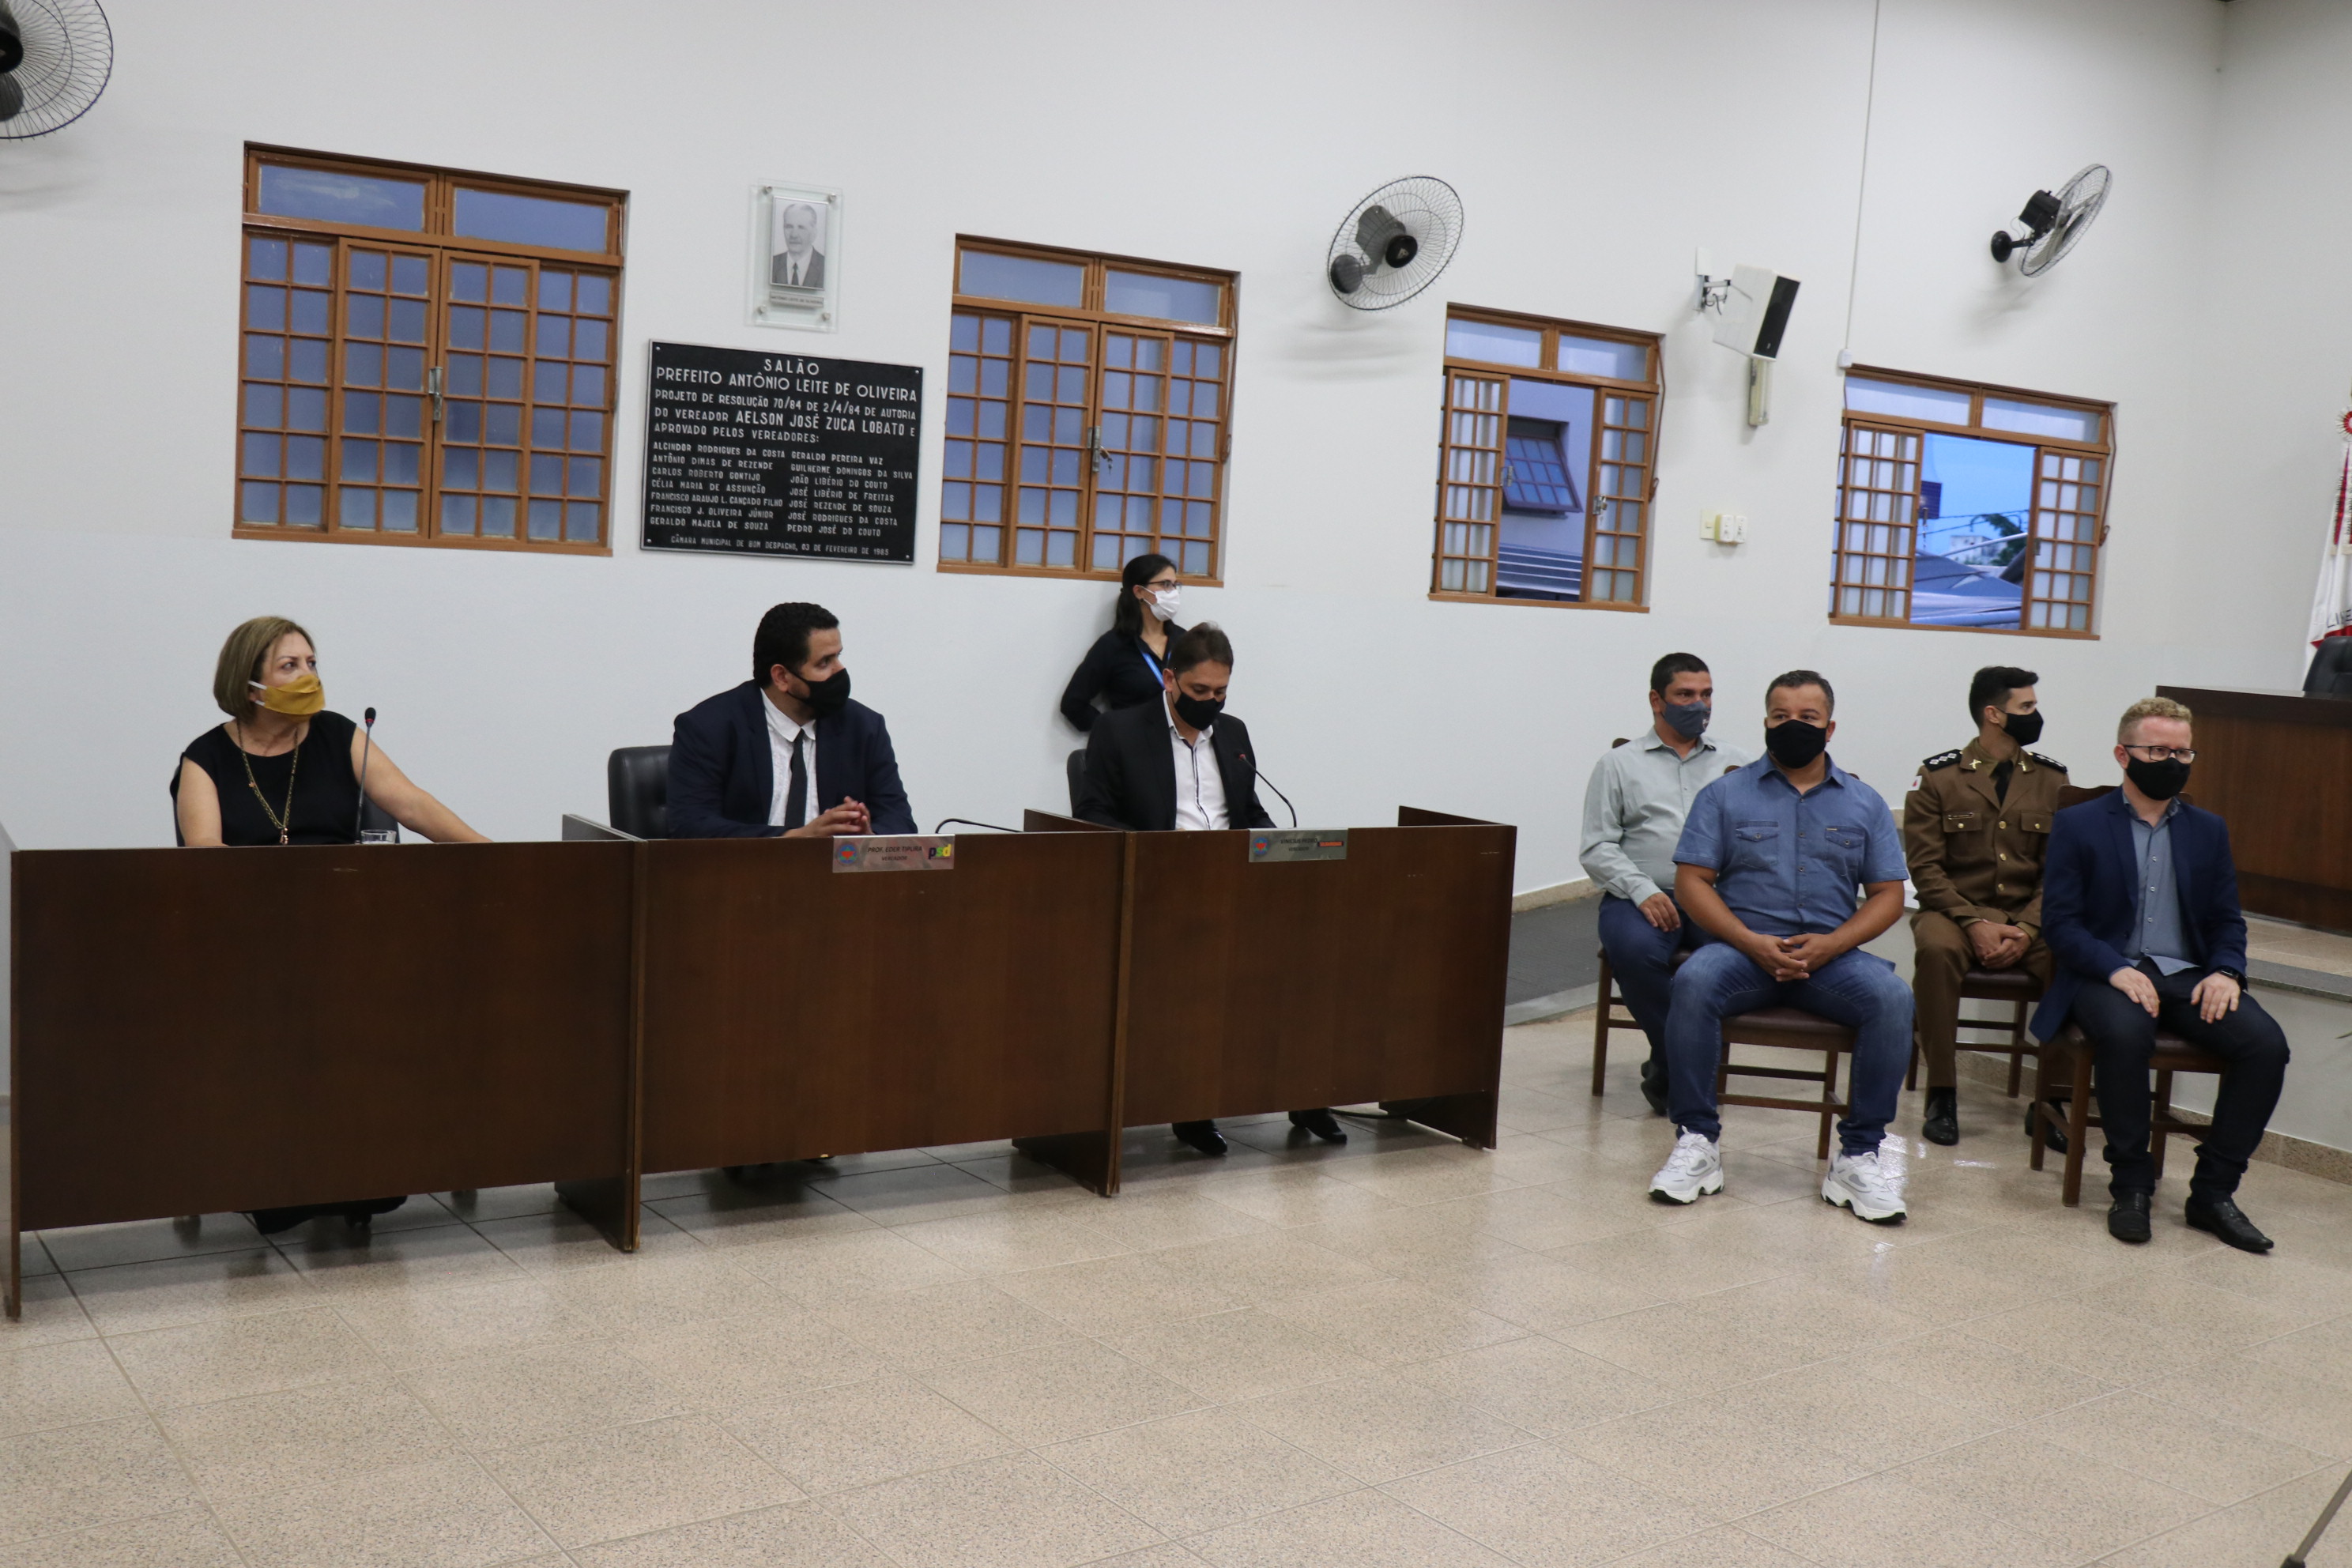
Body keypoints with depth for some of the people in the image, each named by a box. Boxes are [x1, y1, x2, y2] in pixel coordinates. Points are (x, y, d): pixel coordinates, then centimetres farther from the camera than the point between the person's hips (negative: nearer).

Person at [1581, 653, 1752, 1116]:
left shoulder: (1736, 762, 20)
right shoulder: (1619, 763, 13)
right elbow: (1596, 848, 4)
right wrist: (1644, 892, -11)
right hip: (1640, 896, -2)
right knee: (1635, 948, -36)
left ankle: (1671, 1067, -13)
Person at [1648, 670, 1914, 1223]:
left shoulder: (1864, 803, 13)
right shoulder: (1726, 794, 8)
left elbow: (1888, 896, 9)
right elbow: (1692, 882, 1)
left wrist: (1829, 944, -10)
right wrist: (1752, 942, -14)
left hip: (1831, 953, 1)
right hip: (1742, 947, -1)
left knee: (1892, 997, -28)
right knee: (1693, 982, -33)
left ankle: (1859, 1153, -18)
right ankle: (1696, 1142, -22)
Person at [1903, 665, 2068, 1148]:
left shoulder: (2052, 779, 8)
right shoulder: (1938, 776, 0)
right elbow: (1924, 866, -5)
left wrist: (2027, 929, -14)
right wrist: (1974, 923, -19)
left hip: (2029, 918, 2)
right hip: (1954, 910, -2)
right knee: (1935, 948, -36)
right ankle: (1942, 1094, -24)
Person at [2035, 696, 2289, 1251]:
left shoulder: (2208, 830, 18)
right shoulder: (2078, 825, 5)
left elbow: (2227, 920, 16)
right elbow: (2060, 920, -4)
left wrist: (2226, 972, -7)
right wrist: (2116, 969, -20)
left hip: (2188, 975, 4)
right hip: (2107, 974, -4)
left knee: (2266, 1042, -24)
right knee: (2124, 1033, -38)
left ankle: (2213, 1190, -11)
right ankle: (2131, 1186, -20)